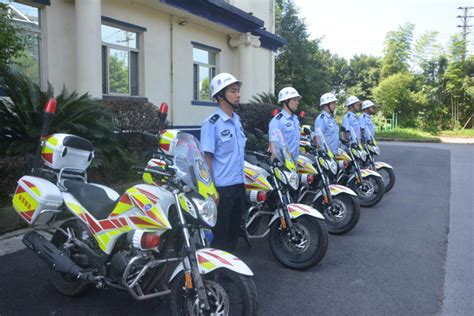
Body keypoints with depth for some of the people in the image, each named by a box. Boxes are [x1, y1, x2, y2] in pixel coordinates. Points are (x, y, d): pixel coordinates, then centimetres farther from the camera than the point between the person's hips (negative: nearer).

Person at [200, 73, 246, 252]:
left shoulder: (237, 119, 10)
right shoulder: (211, 123, -14)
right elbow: (206, 157, -16)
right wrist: (211, 189, -19)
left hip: (239, 185, 8)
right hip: (222, 188, -8)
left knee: (234, 230, 18)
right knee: (220, 234, 4)